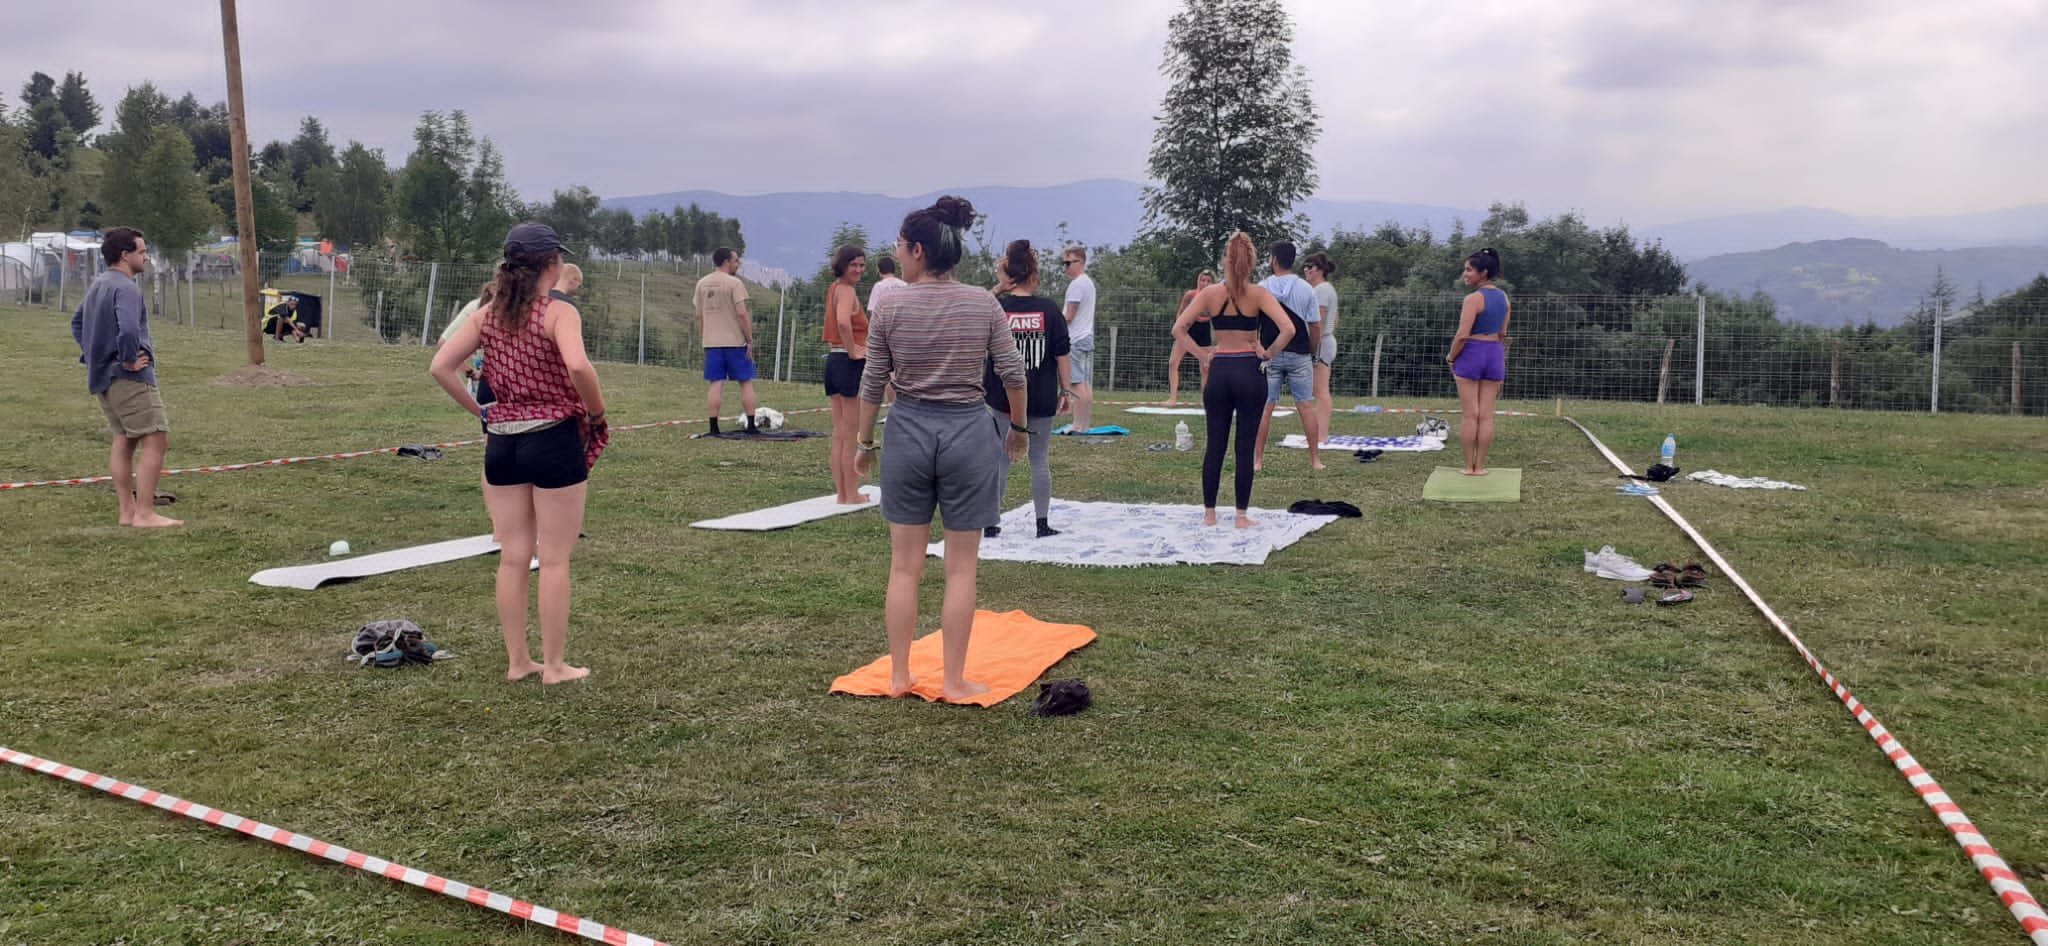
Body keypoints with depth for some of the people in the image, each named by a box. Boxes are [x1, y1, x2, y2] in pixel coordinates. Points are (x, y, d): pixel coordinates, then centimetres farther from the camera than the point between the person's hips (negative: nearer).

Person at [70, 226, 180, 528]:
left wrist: (93, 356, 20)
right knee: (156, 441, -7)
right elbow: (128, 330, -33)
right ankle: (144, 514, -9)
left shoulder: (97, 284, 15)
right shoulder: (126, 288, -17)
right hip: (131, 379, -10)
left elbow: (77, 323, 27)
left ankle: (127, 511, 19)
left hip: (102, 378, 10)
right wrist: (129, 360, -19)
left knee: (124, 440, 15)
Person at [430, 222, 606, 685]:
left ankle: (516, 661, 21)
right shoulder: (559, 312, -11)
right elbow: (577, 366, -29)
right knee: (554, 560, 4)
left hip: (502, 441, 5)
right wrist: (597, 412, -14)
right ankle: (554, 665, 10)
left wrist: (477, 410, 8)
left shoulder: (488, 314, 6)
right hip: (554, 439, -5)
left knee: (512, 557, 13)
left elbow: (441, 367, 1)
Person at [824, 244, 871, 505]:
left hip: (834, 360, 9)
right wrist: (853, 351, -21)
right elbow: (843, 321, -32)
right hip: (851, 364, -9)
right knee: (852, 435, -2)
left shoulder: (834, 288, 14)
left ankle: (841, 491, 18)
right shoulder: (847, 290, -14)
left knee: (839, 434, 13)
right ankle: (851, 495, 4)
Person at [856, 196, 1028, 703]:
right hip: (968, 432, -1)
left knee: (905, 565, 11)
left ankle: (899, 676, 19)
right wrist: (1019, 427, 15)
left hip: (908, 431, 1)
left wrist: (865, 440, 14)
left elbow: (873, 383, 1)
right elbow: (1013, 374, -2)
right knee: (960, 568, 7)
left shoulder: (890, 306, -5)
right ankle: (954, 682, 12)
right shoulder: (983, 303, -4)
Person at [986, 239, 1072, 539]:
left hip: (1001, 397, 0)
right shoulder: (1049, 309, -5)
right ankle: (1043, 523, 13)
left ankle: (991, 523, 12)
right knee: (1040, 460, 9)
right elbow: (1062, 354, -4)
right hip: (1042, 399, 0)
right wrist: (1065, 390, 6)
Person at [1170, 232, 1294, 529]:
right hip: (1249, 372, -2)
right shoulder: (1258, 294, -6)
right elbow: (1288, 330, -17)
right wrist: (1269, 354, -4)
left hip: (1219, 372, 2)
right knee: (1245, 446, 4)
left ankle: (1209, 513, 14)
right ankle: (1242, 516, 8)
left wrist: (1201, 354, 1)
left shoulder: (1210, 293, -1)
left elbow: (1178, 328, -6)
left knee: (1214, 445, 9)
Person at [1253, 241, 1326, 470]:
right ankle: (1315, 459, 8)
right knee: (1306, 406, 6)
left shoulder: (1262, 287, -2)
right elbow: (1315, 325, 1)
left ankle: (1258, 460, 3)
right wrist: (1314, 353, 12)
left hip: (1269, 355, 0)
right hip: (1299, 355, 1)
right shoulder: (1306, 289, 0)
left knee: (1265, 406, 3)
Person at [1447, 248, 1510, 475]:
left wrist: (1451, 357, -4)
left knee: (1469, 414, 0)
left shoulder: (1473, 298, -14)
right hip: (1495, 354, 6)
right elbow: (1502, 334, 14)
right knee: (1486, 415, 6)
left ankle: (1469, 466, 3)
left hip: (1471, 354, -6)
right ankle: (1480, 466, 8)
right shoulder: (1503, 297, 8)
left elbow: (1462, 335, -18)